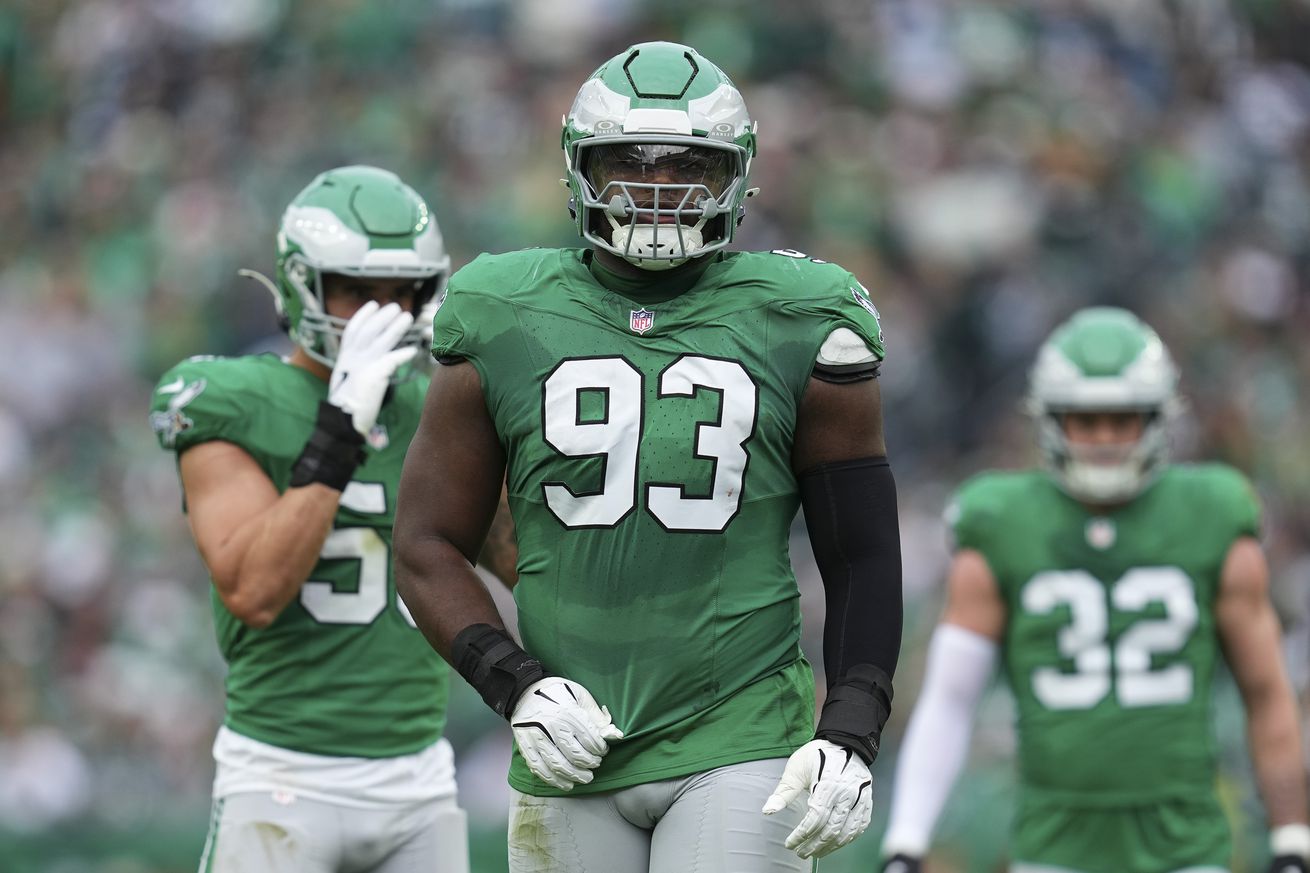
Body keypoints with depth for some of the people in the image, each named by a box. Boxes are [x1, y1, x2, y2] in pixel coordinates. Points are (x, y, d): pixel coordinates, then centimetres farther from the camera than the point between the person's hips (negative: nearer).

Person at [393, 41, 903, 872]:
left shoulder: (799, 330, 1)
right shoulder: (505, 328, 4)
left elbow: (863, 560, 5)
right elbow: (428, 546, 7)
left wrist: (850, 737, -8)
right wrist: (515, 687, -8)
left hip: (739, 749, -2)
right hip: (572, 761, 2)